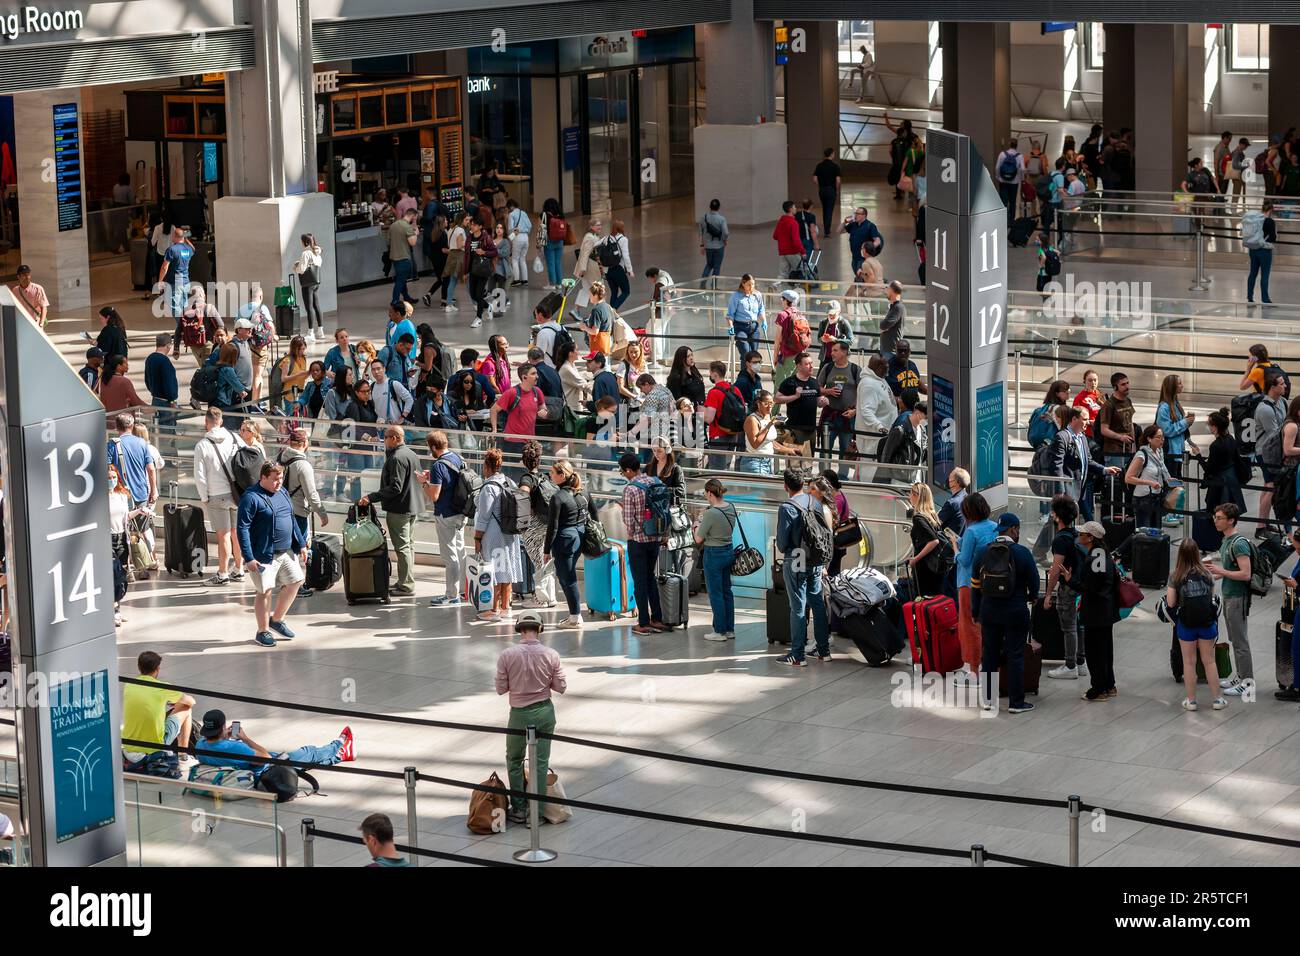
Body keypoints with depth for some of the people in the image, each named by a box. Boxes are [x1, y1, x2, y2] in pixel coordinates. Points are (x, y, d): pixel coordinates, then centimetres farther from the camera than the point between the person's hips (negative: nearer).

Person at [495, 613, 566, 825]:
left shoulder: (507, 655, -12)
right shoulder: (550, 654, -9)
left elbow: (501, 689, -7)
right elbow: (561, 687, -3)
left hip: (519, 714, -1)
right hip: (545, 712, 1)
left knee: (514, 760, 17)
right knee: (541, 762, 9)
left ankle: (518, 809, 19)